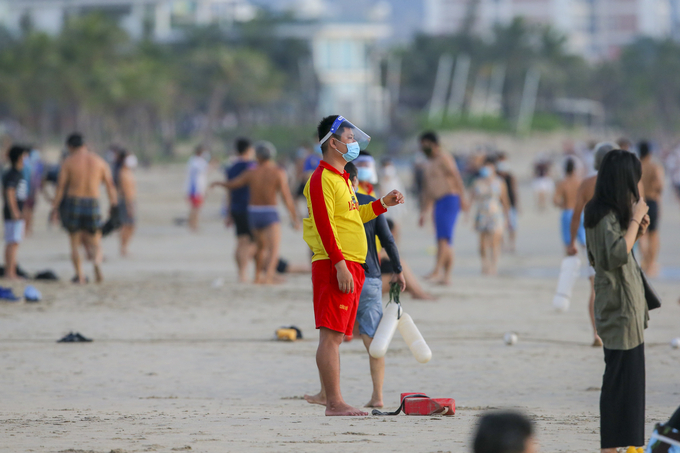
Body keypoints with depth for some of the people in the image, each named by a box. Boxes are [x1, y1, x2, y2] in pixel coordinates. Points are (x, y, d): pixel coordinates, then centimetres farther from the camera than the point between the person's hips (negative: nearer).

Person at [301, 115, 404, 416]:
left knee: (337, 335, 12)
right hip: (334, 266, -10)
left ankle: (326, 394, 18)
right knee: (331, 335, -11)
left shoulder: (342, 178, 21)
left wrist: (382, 204, 23)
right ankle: (334, 403, -14)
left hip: (351, 266, 10)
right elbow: (324, 224, -17)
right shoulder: (322, 178, -10)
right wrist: (340, 264, -23)